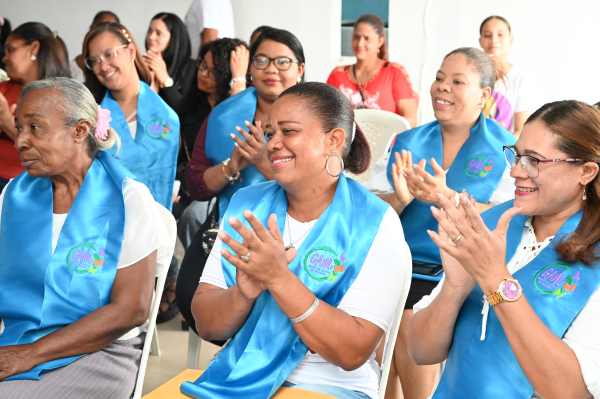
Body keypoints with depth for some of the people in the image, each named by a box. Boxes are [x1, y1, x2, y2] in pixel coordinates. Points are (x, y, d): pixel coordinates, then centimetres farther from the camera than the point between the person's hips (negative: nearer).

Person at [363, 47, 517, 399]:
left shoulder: (505, 150, 3)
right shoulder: (406, 143, 13)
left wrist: (446, 198, -21)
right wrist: (400, 200, -15)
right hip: (398, 262, 4)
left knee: (410, 324, -25)